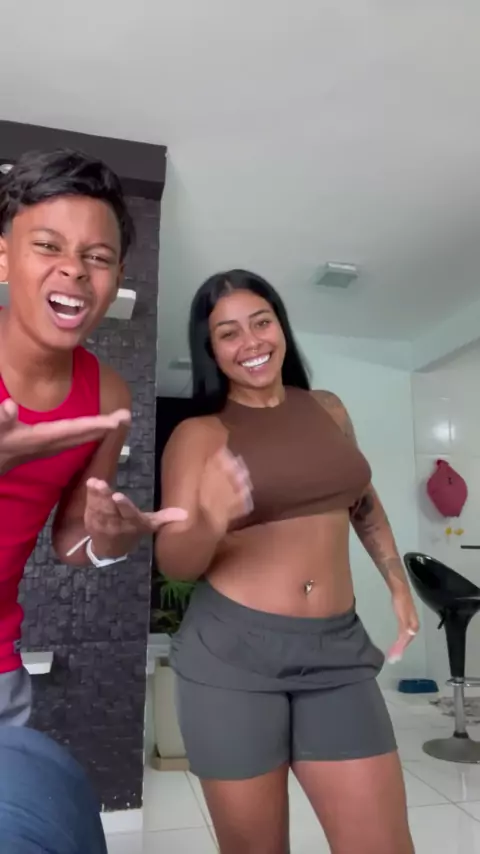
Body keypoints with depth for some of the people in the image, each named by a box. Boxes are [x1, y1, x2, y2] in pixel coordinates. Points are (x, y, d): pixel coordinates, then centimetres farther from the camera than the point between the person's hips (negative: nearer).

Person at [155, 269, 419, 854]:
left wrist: (397, 583, 20)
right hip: (232, 653, -3)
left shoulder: (328, 409, 8)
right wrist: (211, 523, -28)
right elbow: (173, 563, -8)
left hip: (337, 649, 4)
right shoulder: (197, 435, -6)